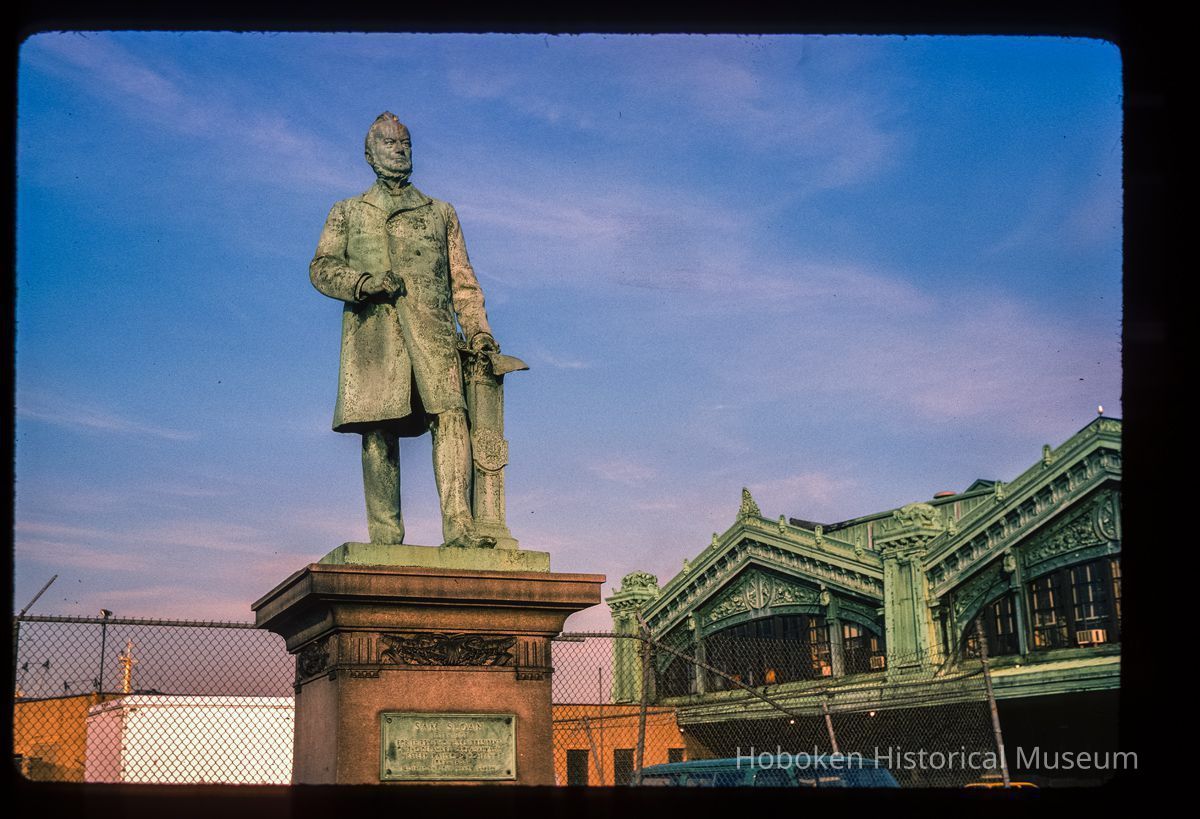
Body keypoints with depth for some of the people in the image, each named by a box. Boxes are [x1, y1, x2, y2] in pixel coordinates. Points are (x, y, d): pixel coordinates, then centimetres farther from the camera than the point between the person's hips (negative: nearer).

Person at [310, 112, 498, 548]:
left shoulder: (440, 213, 26)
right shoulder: (347, 213, 23)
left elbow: (462, 281, 19)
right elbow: (322, 267, 11)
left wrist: (477, 329, 4)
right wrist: (360, 282, -10)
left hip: (431, 327, 0)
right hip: (374, 331, 0)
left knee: (449, 414, -20)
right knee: (378, 432, -9)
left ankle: (458, 525, -29)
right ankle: (385, 539, -9)